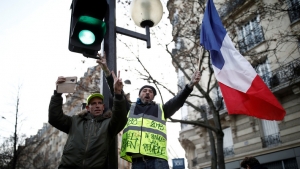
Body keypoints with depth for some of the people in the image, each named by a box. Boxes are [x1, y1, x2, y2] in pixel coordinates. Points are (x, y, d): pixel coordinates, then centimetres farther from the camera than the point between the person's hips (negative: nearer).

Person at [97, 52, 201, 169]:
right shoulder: (130, 108, 24)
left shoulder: (161, 109, 23)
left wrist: (190, 85, -5)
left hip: (158, 159, -1)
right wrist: (107, 71, 4)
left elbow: (178, 101, 11)